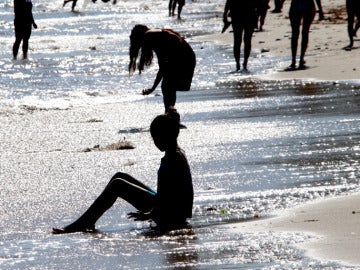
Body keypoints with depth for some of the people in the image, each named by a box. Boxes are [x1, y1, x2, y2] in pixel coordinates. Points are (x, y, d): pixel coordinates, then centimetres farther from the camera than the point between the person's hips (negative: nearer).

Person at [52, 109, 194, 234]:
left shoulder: (174, 158, -19)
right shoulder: (177, 153, 13)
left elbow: (171, 197, -25)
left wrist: (149, 215, -23)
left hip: (170, 215, -11)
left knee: (117, 185, -14)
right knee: (120, 177, 14)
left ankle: (81, 224, -14)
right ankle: (88, 221, 11)